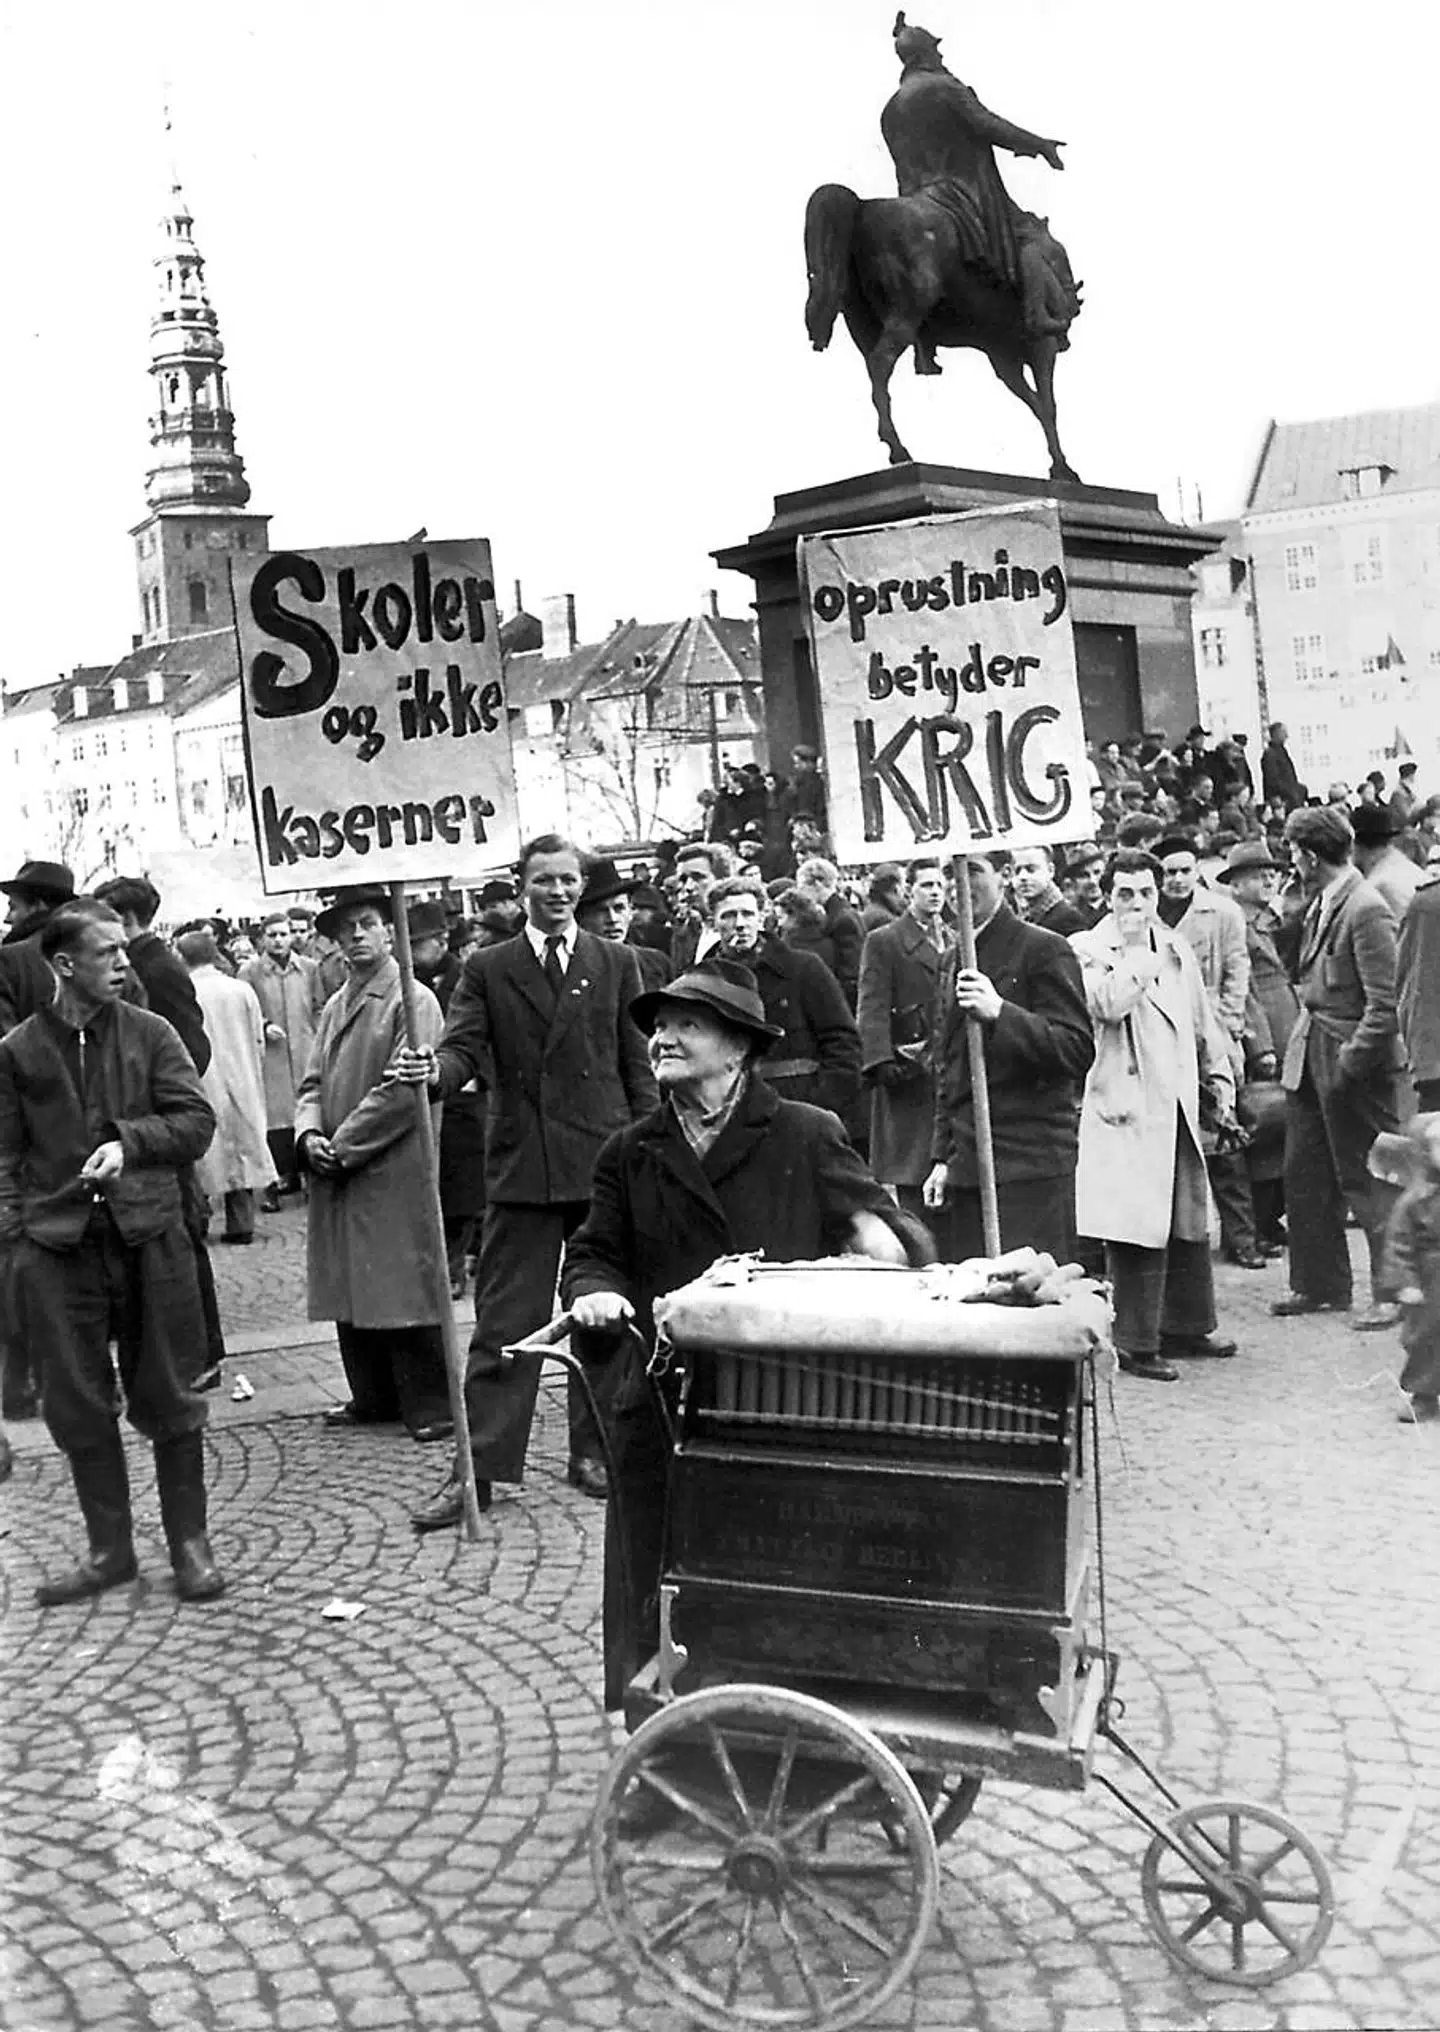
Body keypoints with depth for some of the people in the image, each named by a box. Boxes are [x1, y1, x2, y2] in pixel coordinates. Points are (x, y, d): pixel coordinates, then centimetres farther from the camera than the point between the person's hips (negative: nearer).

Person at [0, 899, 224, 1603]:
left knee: (167, 1397, 6)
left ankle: (190, 1544, 19)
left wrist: (128, 1141, -14)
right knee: (78, 1405, 7)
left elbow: (196, 1121, 0)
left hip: (149, 1236, 0)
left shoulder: (150, 1034, 4)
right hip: (58, 1248, 1)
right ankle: (109, 1550, 22)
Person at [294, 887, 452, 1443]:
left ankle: (430, 1404, 7)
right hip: (338, 1176, 7)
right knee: (351, 1292, 11)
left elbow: (402, 1090, -15)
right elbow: (313, 1082, 15)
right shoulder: (335, 1007, 16)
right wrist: (309, 1135, -5)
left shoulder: (413, 1001, -7)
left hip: (395, 1174, -7)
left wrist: (343, 1145, -14)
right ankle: (374, 1397, 24)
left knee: (404, 1288, -3)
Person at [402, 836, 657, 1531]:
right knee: (503, 1322, 0)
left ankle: (593, 1452, 20)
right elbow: (464, 1048, -2)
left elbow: (638, 1065, 7)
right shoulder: (487, 970, 7)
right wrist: (434, 1069, -26)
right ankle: (480, 1467, 4)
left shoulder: (616, 964, 8)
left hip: (604, 1161, 1)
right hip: (520, 1166, -1)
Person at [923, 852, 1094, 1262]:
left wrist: (999, 1012, -23)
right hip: (967, 1168, 7)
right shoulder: (955, 960, 19)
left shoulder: (1044, 950, -4)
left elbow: (1078, 1050, -13)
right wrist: (942, 1157, 18)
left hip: (1030, 1169, -7)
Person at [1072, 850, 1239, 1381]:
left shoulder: (1176, 948, 14)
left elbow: (1203, 1024, 21)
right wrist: (1138, 953, -17)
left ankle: (1187, 1326, 31)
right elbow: (1106, 1004, -25)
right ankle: (1136, 1344, 3)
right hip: (1127, 1110, -7)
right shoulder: (1088, 949, -5)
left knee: (1189, 1223, 16)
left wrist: (1219, 1084, 17)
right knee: (1138, 1230, -7)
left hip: (1178, 1108, 7)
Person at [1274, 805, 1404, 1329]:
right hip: (1310, 1051, 9)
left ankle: (1393, 1294, 15)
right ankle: (1319, 1286, 27)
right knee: (1305, 1173, 14)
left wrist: (1348, 1065, -19)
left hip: (1354, 1062, -9)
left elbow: (1385, 1005, -21)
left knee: (1366, 1180, 2)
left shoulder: (1367, 910, -19)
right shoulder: (1319, 903, 7)